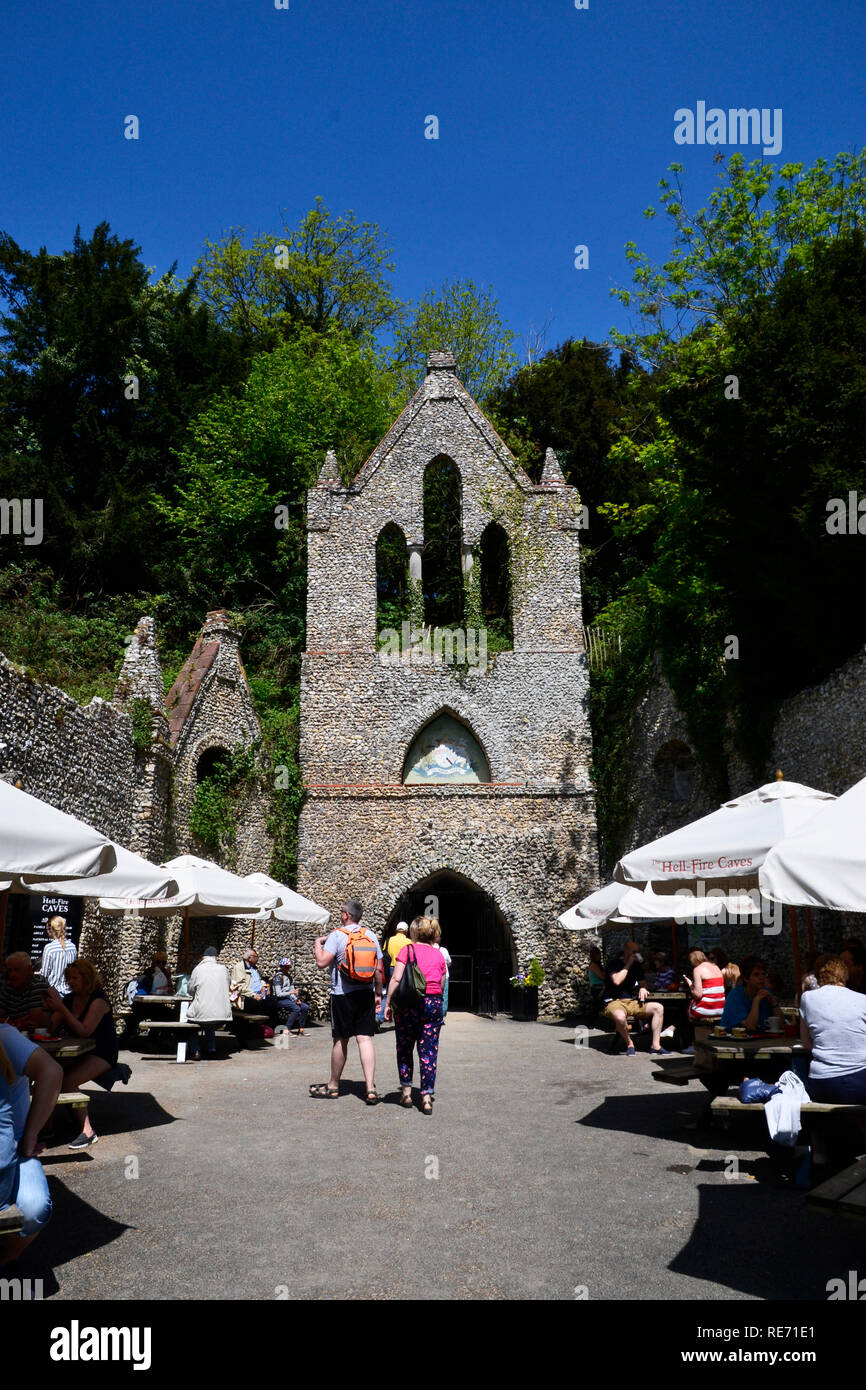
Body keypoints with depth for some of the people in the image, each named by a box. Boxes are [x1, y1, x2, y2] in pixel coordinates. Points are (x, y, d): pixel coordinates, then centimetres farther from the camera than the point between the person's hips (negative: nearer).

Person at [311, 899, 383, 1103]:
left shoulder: (337, 935, -9)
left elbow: (322, 963, -16)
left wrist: (317, 944, 2)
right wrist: (378, 993, 15)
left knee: (340, 1040, 6)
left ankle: (333, 1086, 21)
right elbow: (378, 968, 7)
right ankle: (370, 1089, -7)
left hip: (343, 995, -4)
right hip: (366, 994, 4)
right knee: (365, 1039, 0)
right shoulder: (371, 935, 6)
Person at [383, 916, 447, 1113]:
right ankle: (427, 1097, 0)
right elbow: (441, 985, 9)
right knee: (428, 1051, 4)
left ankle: (406, 1093, 15)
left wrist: (388, 1003, -4)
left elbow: (396, 979, -9)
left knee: (405, 1049, 13)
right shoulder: (439, 954, 10)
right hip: (433, 1003, 2)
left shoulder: (407, 950, -2)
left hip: (408, 1002, -2)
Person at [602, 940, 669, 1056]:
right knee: (620, 1017, -41)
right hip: (614, 1002, -7)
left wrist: (643, 988, 1)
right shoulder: (614, 964, -6)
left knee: (658, 1007, -13)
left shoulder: (637, 965, 15)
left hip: (633, 1003, 7)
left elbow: (642, 982, 26)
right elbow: (617, 981, -22)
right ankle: (629, 1044, -13)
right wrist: (628, 965, -16)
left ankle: (655, 1046, -11)